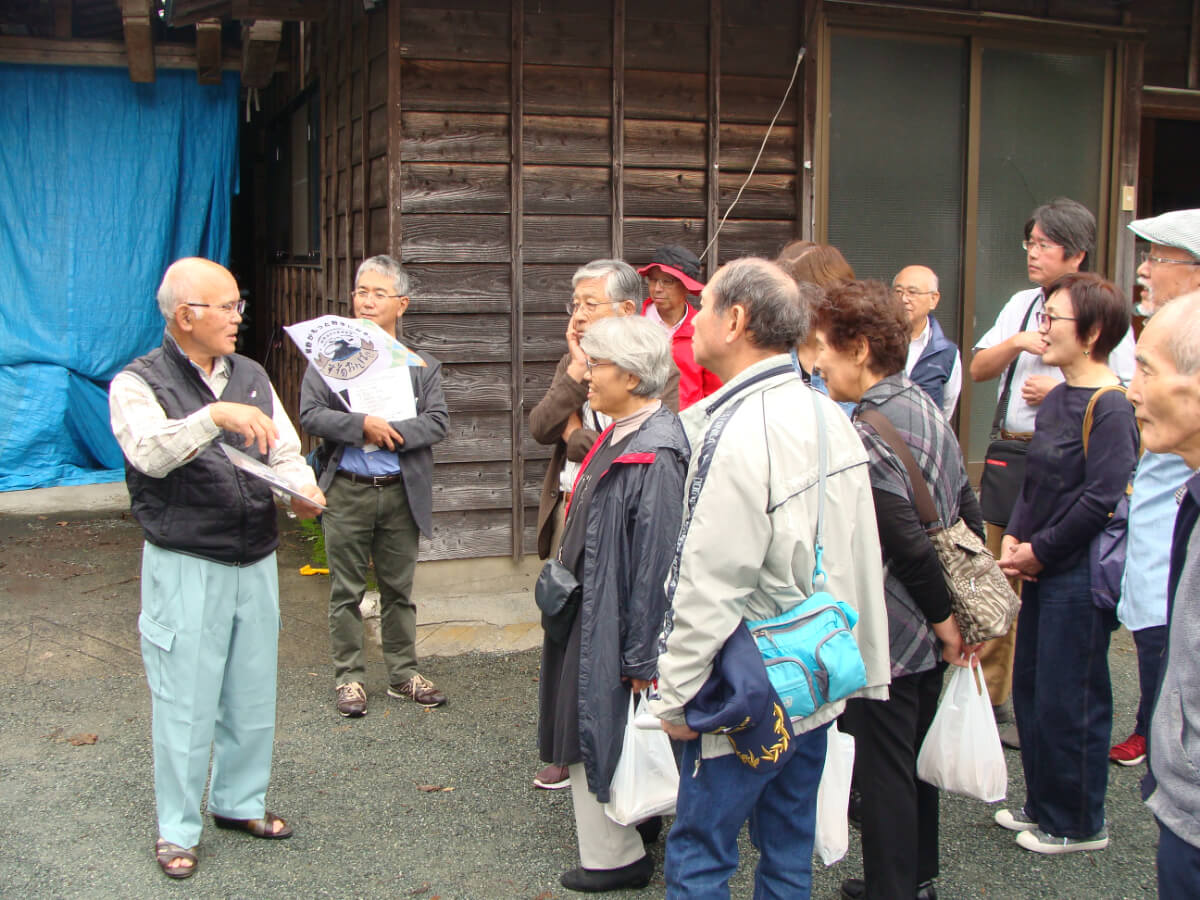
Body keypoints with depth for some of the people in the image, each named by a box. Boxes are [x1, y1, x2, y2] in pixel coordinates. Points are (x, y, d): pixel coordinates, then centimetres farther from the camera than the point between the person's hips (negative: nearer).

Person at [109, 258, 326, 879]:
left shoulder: (251, 377, 10)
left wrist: (302, 489, -13)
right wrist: (216, 416, -40)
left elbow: (285, 451, 9)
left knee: (253, 693, 15)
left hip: (256, 562, 6)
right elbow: (151, 451, -26)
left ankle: (239, 801, 33)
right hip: (186, 566, -6)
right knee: (185, 701, 1)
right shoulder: (139, 384, -7)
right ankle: (177, 830, 16)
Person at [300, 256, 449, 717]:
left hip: (401, 492, 2)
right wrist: (363, 425, -20)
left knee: (399, 588, 12)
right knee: (347, 591, 7)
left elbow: (437, 421, -3)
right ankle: (349, 677, 19)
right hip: (346, 492, -1)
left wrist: (392, 432, -17)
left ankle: (403, 674, 24)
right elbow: (311, 415, -9)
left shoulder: (422, 364, 5)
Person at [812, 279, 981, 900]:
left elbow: (907, 542, -25)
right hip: (929, 637, 9)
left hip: (885, 639, -9)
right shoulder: (925, 407, 6)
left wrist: (944, 619, -13)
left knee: (883, 771, 4)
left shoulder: (866, 433, -21)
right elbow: (968, 512, 10)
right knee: (914, 759, 22)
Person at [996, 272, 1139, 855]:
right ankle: (1042, 804, 32)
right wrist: (1014, 538, 1)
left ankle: (1078, 823, 18)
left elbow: (1102, 499, -21)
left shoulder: (1109, 408, -17)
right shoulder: (1055, 400, 10)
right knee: (1030, 689, 16)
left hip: (1080, 577, -9)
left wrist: (1039, 549, -14)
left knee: (1069, 699, 2)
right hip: (1041, 570, 9)